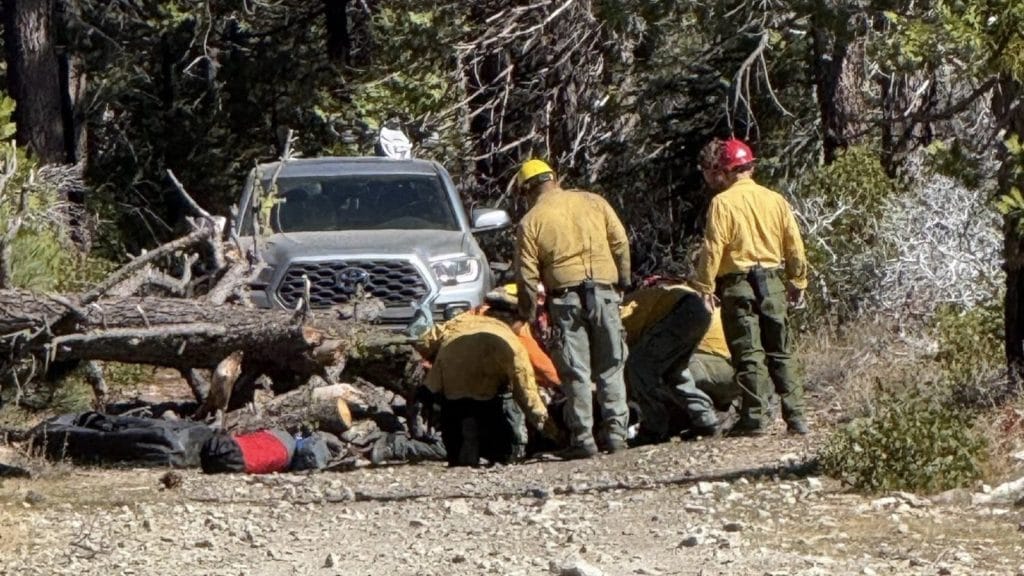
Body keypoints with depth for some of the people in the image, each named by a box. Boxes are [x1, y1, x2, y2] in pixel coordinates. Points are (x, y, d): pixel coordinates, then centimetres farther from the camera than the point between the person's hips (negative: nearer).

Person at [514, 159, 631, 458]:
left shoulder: (531, 221, 0)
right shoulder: (593, 202, 7)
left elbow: (527, 276, -2)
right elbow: (621, 243, 5)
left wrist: (527, 314, 7)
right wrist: (623, 282, 16)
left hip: (565, 297, -2)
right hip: (604, 292, 2)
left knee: (575, 372, 1)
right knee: (610, 366, 10)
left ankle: (583, 438, 0)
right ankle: (615, 431, 7)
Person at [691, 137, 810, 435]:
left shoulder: (723, 202, -8)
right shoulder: (775, 199, 8)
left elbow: (713, 248, -13)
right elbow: (794, 245, 11)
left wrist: (705, 287, -10)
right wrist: (798, 282, 20)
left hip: (738, 284, -5)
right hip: (773, 282, 5)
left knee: (749, 353, -3)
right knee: (781, 352, 10)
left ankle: (755, 417, -6)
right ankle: (796, 416, 8)